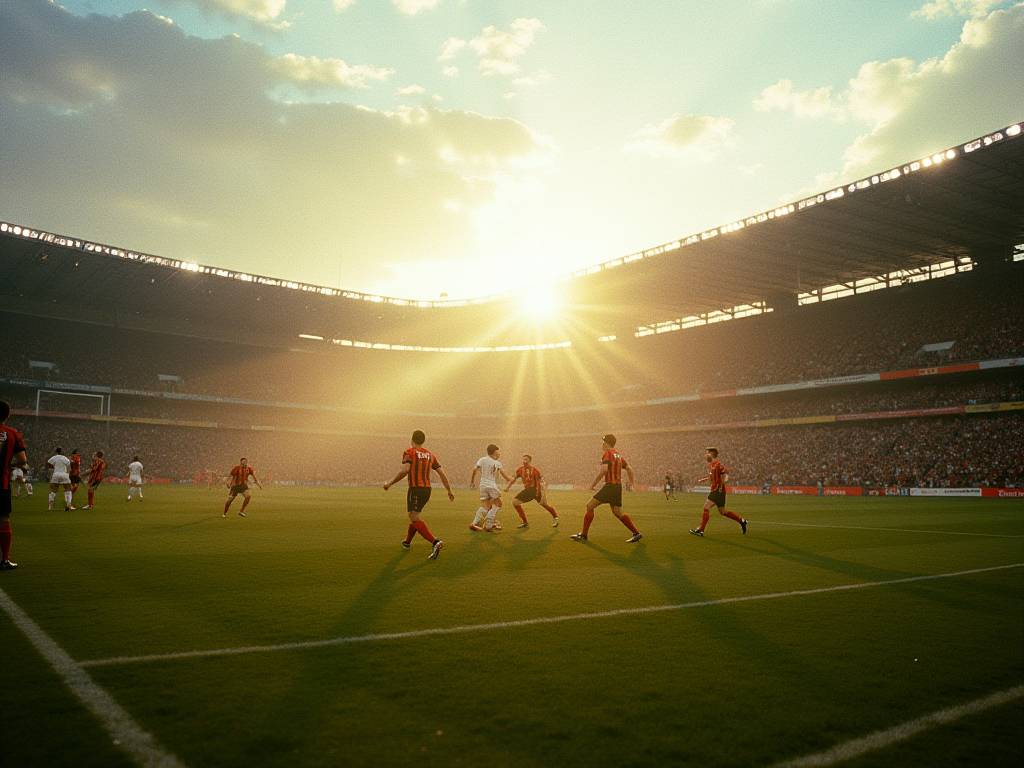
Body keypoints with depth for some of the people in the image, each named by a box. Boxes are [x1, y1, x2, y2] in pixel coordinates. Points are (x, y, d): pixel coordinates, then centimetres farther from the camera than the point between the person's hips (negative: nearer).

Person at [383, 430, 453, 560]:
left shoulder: (409, 452, -3)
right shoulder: (430, 455, 14)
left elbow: (405, 470, -21)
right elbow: (442, 474, 11)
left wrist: (390, 484, -13)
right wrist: (449, 491, 20)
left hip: (415, 489, -7)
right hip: (427, 489, 7)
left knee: (414, 519, -15)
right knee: (414, 515, 27)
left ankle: (435, 542, -34)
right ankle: (407, 541, 43)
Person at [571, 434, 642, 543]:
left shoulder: (608, 453, -7)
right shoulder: (618, 455, 18)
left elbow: (604, 469, -20)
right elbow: (629, 469, 19)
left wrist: (594, 483, -14)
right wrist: (631, 483, 23)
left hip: (610, 486, -9)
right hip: (618, 486, 9)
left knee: (590, 506, -4)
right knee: (617, 512, 15)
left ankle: (584, 535, -3)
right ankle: (636, 533, 11)